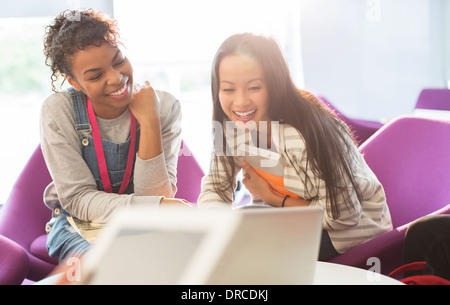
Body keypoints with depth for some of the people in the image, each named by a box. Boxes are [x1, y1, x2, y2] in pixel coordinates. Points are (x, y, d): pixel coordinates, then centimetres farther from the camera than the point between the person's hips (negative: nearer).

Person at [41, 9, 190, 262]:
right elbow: (78, 199, -16)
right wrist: (158, 206, -29)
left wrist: (150, 123, -26)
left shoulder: (164, 107, -12)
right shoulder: (58, 112, -14)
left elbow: (157, 196, -15)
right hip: (80, 228, -2)